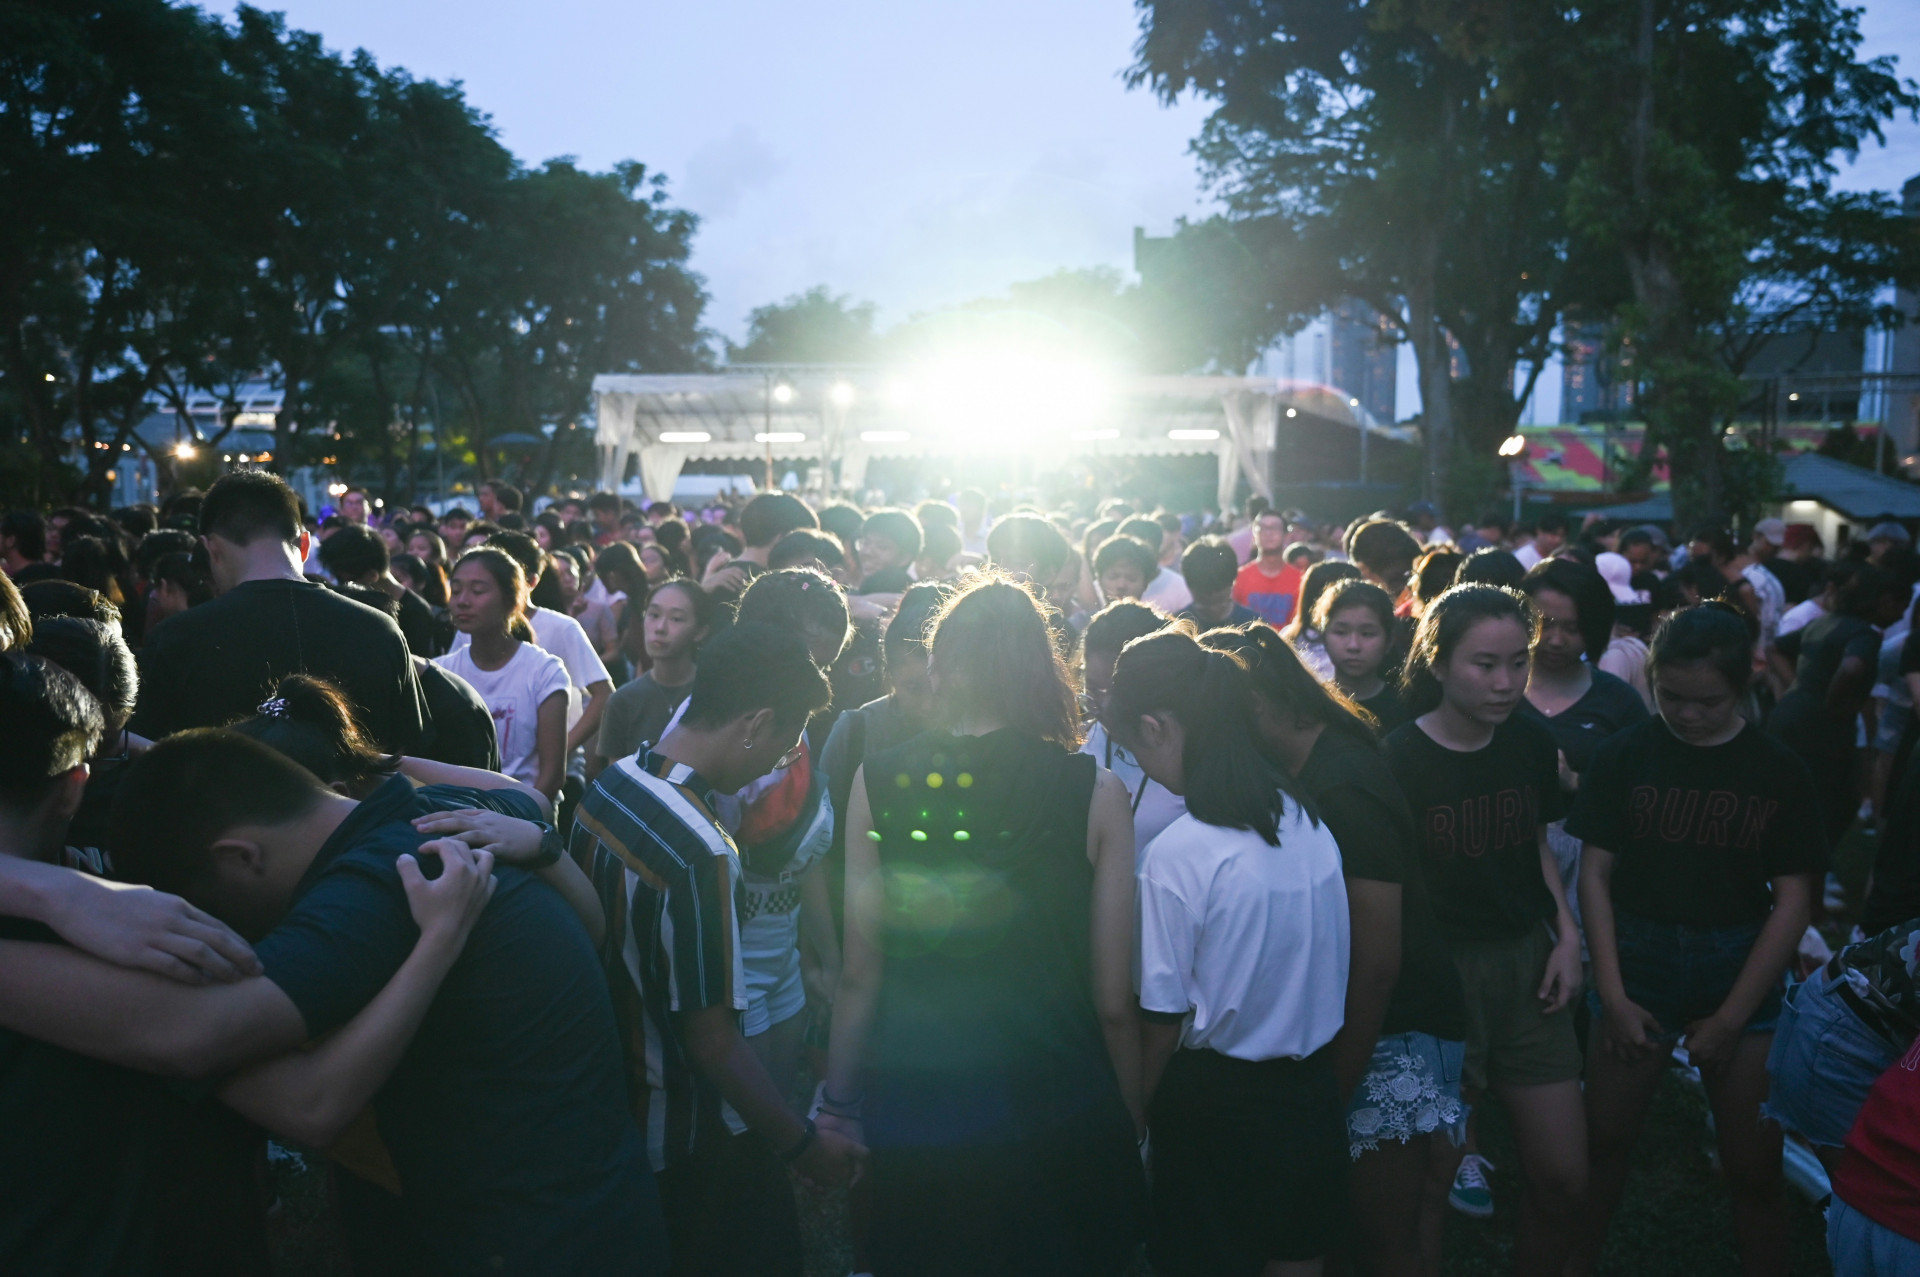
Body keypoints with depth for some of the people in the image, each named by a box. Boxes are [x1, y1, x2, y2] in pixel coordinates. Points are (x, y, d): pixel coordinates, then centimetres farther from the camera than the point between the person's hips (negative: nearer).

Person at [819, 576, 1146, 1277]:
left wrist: (838, 1101, 9)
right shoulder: (1096, 794, -12)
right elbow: (1114, 1001, -8)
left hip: (912, 1114, 1)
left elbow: (859, 972, -4)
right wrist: (1133, 1122, 7)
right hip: (1055, 1116, -1)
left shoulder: (877, 781, -8)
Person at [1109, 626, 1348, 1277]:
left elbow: (1164, 1019, -14)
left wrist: (1134, 1111, 1)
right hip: (1311, 1091, 6)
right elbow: (1331, 967, 7)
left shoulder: (1176, 856, -22)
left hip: (1216, 1101, -5)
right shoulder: (1310, 824, -4)